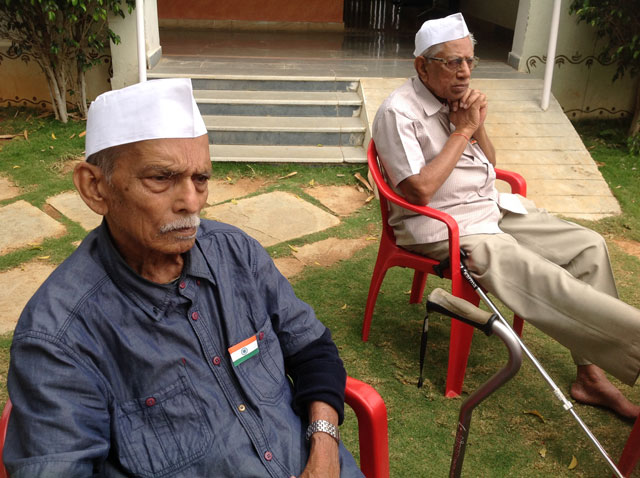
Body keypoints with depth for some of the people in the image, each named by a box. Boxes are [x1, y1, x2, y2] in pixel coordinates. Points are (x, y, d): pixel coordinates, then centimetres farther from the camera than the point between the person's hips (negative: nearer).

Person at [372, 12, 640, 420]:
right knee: (541, 279, -25)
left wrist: (478, 126, -6)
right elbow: (419, 191, -23)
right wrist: (462, 131, -16)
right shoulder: (399, 112, -15)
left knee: (589, 246, -2)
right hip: (444, 227, -8)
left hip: (492, 207, 9)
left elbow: (489, 167, 15)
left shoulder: (457, 100, 9)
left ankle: (591, 374, -2)